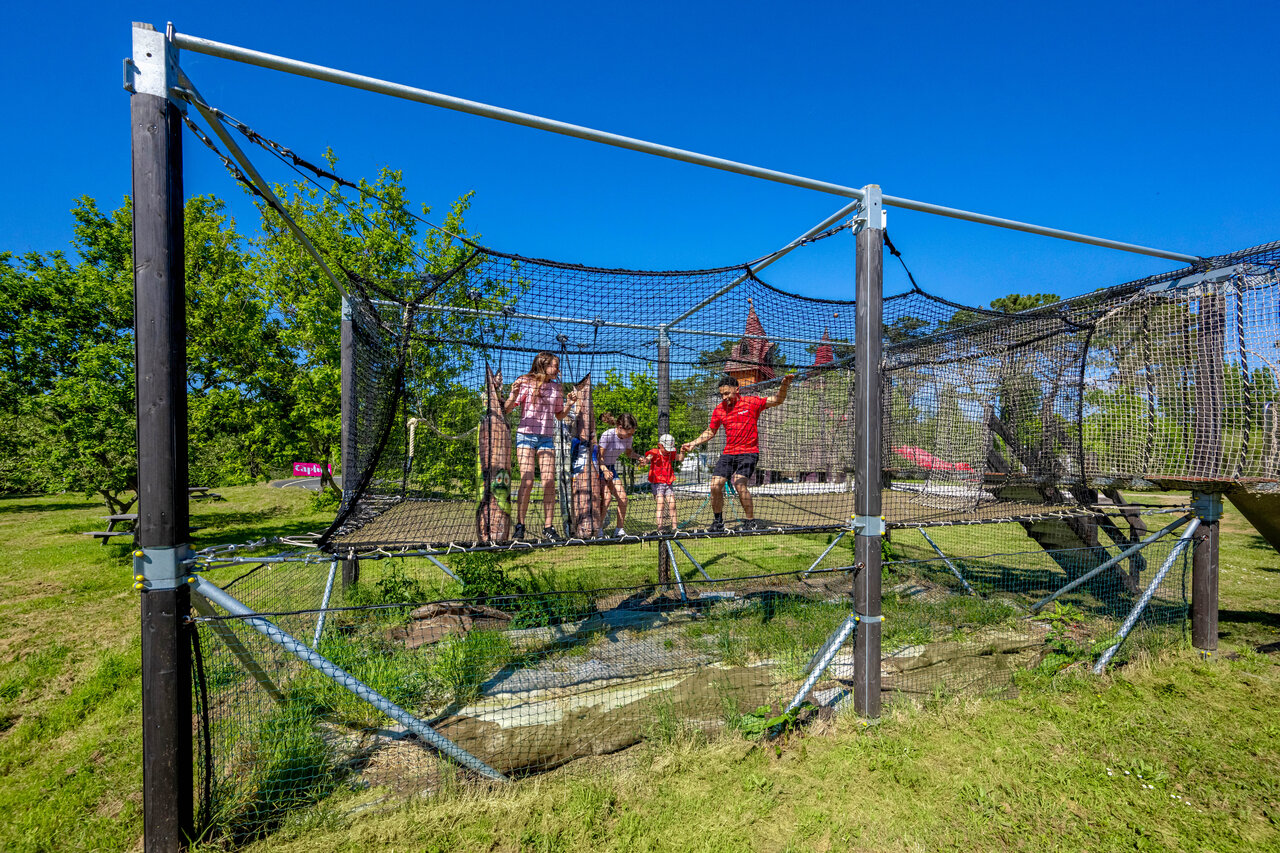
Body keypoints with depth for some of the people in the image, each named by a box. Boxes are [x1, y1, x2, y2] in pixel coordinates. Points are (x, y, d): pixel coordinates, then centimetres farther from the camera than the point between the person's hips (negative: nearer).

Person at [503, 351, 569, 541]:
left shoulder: (556, 387, 12)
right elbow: (506, 410, -3)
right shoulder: (525, 382, -1)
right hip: (526, 436, -4)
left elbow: (559, 415, 21)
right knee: (527, 481, -10)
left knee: (549, 482, -3)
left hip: (547, 439, 4)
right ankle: (520, 525, 3)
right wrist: (514, 395, -21)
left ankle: (548, 527, 5)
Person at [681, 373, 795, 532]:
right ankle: (718, 522, 14)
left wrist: (784, 384, -23)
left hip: (748, 452, -4)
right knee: (715, 485, -5)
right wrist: (693, 444, 7)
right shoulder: (719, 408, 6)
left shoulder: (751, 402, -5)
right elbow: (710, 431, 16)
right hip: (728, 453, 5)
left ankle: (751, 521, -5)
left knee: (739, 483, -23)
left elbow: (777, 400, -6)